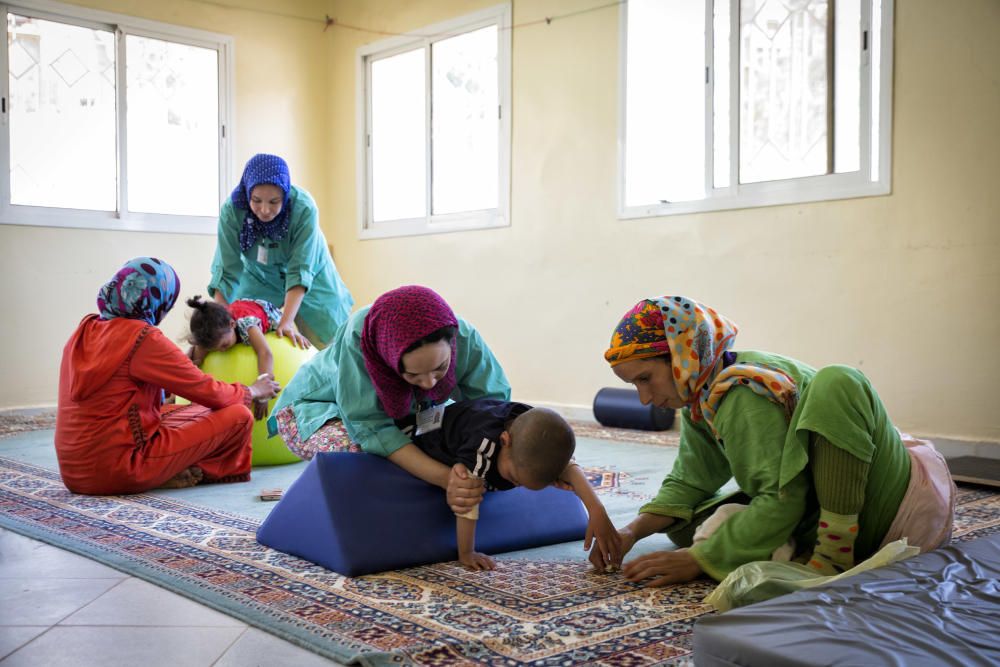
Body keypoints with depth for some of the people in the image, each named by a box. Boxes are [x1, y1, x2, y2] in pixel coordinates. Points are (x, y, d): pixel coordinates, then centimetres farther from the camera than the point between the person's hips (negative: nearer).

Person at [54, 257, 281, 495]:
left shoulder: (86, 330, 9)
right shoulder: (144, 339, -15)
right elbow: (206, 391, -8)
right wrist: (252, 392, 11)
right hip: (117, 473, -9)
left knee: (199, 412, 24)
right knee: (238, 416, -5)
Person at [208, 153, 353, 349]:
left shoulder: (304, 209, -34)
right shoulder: (231, 210, -28)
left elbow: (299, 270, -32)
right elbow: (226, 271, -25)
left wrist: (286, 321, -39)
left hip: (308, 278, -1)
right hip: (258, 277, 1)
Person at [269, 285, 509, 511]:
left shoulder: (464, 338, -32)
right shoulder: (358, 337, -40)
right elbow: (371, 429, -40)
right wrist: (444, 478, -52)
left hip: (406, 411, 3)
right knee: (360, 449, -34)